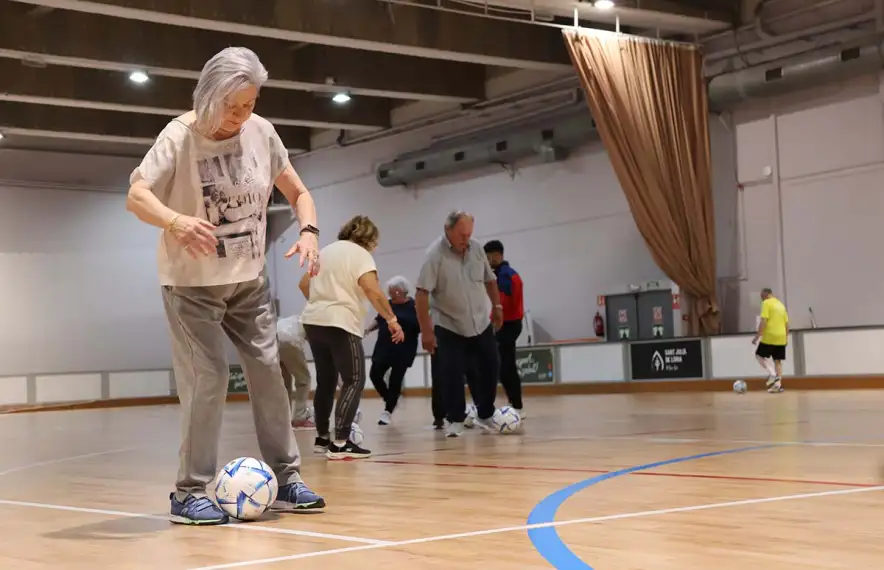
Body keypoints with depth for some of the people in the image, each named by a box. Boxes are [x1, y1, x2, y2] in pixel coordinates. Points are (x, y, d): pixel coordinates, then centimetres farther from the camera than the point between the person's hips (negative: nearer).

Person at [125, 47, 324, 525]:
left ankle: (286, 479, 15)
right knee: (207, 379, -10)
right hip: (191, 282, -5)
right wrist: (176, 221, -47)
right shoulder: (180, 135, -17)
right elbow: (136, 196, -27)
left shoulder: (261, 132, -4)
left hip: (249, 279, 5)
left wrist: (309, 231, -14)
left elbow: (297, 191, 6)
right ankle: (189, 492, 1)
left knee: (268, 370, 4)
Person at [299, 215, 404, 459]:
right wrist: (392, 319, -15)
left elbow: (304, 284, 26)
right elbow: (372, 289, -18)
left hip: (313, 321, 8)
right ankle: (340, 443, -17)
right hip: (340, 324, -8)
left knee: (326, 380, 19)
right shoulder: (360, 254, -4)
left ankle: (322, 436, 28)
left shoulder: (326, 251, 19)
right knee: (354, 381, -7)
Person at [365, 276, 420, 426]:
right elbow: (379, 320, 21)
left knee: (395, 380, -2)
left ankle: (388, 412, 9)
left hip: (403, 351, -5)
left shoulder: (413, 306, -7)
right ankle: (390, 400, 23)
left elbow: (421, 327, -9)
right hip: (384, 348, 5)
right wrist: (368, 329, 8)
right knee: (375, 375, -2)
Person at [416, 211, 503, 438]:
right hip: (449, 327, -5)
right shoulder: (435, 254, -19)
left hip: (481, 323, 5)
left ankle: (485, 415, 23)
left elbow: (489, 280, 14)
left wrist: (497, 306, 12)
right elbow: (422, 293, -22)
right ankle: (455, 420, 7)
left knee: (490, 368, 7)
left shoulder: (477, 248, -2)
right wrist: (426, 331, -25)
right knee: (452, 375, -5)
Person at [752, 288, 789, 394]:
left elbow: (763, 321, -15)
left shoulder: (766, 303, -6)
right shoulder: (781, 304, 17)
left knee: (759, 355, 8)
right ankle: (778, 384, 5)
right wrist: (786, 338, 23)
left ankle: (772, 374, -11)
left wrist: (757, 336, -12)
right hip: (781, 338, 7)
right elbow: (786, 323, 17)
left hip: (770, 337, -7)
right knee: (778, 360, 11)